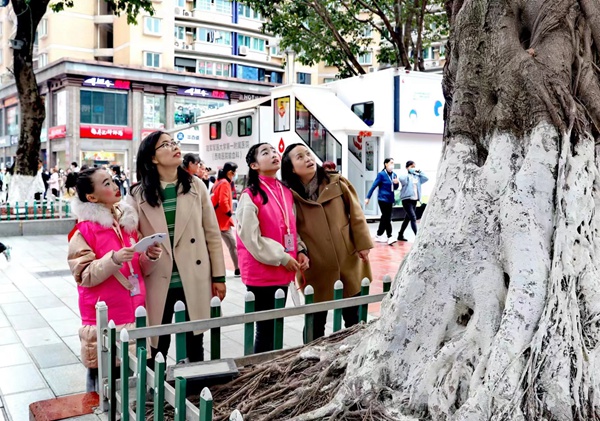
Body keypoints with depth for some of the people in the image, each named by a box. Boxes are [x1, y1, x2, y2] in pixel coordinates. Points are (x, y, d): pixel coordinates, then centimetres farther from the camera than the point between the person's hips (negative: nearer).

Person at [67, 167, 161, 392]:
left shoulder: (128, 220, 9)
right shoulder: (84, 230, -10)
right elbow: (85, 276, -12)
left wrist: (149, 257, -4)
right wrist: (114, 259, -25)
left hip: (133, 314, 6)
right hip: (104, 320, -5)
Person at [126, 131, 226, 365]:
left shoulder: (196, 186, 2)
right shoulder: (138, 194, -1)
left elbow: (212, 234, 3)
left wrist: (218, 276, 2)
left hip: (195, 280, 1)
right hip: (157, 282, -1)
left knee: (194, 345, 14)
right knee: (157, 347, 9)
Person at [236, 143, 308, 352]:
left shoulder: (286, 192, 9)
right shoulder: (250, 195, -12)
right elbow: (251, 238, -16)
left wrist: (300, 251, 0)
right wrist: (282, 258, -16)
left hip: (283, 271, 7)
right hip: (261, 273, -7)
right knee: (265, 328, 2)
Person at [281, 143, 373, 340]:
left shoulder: (338, 183, 3)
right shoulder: (290, 195, -2)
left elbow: (356, 214, 4)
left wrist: (363, 244, -1)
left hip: (349, 260, 2)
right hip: (316, 267, -2)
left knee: (352, 316, 14)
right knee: (316, 320, 6)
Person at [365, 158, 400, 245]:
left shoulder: (394, 175, 9)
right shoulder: (381, 174, -10)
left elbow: (395, 188, 16)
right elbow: (374, 186, -9)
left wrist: (397, 183, -6)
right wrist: (368, 197, -10)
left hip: (390, 199, 7)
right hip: (383, 199, -7)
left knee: (385, 218, 12)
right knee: (387, 218, -9)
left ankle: (379, 235, 22)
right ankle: (389, 237, -6)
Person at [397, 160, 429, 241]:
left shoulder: (416, 176, 13)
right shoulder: (405, 176, -7)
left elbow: (426, 178, 10)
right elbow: (402, 179, -28)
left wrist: (419, 172, 5)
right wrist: (409, 172, -16)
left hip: (414, 200, 8)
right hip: (407, 199, -8)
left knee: (408, 218, 15)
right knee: (413, 218, -15)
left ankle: (400, 235, 28)